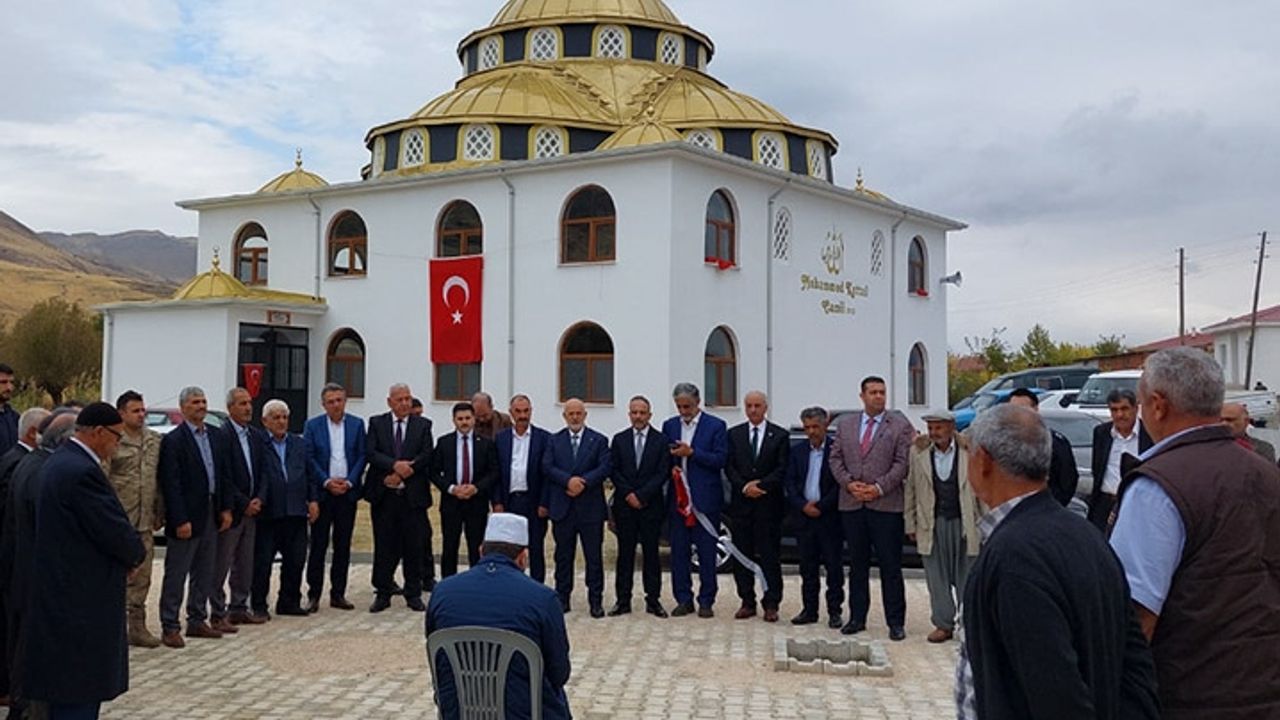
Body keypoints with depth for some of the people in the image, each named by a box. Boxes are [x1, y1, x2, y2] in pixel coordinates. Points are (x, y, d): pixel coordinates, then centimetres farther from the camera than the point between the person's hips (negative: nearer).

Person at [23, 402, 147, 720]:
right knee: (80, 694, -3)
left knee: (65, 690, 19)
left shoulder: (60, 461, 11)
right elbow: (115, 530, -21)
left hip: (62, 594, 10)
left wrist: (129, 556, 4)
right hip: (82, 599, -10)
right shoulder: (82, 471, -22)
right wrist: (136, 556, -1)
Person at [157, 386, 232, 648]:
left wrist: (225, 508, 8)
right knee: (176, 574, 1)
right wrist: (180, 520, -18)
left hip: (211, 514, 7)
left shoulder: (215, 435, 10)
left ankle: (197, 621, 25)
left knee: (205, 573, 14)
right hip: (187, 516, -7)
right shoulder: (173, 440, -11)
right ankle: (169, 627, 8)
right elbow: (170, 484, -15)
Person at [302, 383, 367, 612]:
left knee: (343, 544, 6)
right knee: (318, 544, 0)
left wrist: (349, 481, -8)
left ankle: (338, 593, 13)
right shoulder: (312, 425, 2)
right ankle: (314, 594, 6)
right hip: (322, 491, -2)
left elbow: (362, 456, 3)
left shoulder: (357, 424, 6)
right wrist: (327, 481, -11)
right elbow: (308, 458, -2)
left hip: (347, 491, 2)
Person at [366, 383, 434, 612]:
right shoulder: (376, 423, 6)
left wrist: (402, 474, -13)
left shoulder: (423, 425, 7)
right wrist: (395, 465, -21)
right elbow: (371, 453, -6)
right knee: (384, 546, 4)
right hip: (384, 494, 0)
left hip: (413, 494, 0)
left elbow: (426, 456, -4)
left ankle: (413, 595, 14)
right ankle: (382, 594, 13)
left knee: (414, 547, 4)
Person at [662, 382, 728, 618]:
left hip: (705, 499, -3)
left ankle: (706, 601, 10)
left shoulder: (716, 426, -1)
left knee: (707, 553, 1)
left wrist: (691, 452, -16)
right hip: (677, 497, 4)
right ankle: (683, 600, 15)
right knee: (678, 552, 6)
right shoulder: (669, 426, 11)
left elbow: (720, 460, -8)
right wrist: (670, 467, -7)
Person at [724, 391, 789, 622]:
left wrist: (760, 485, -13)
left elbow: (782, 469, -3)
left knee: (770, 555, -1)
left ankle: (771, 604, 6)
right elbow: (729, 467, 4)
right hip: (741, 503, 2)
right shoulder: (734, 434, 10)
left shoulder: (780, 436, 3)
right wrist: (745, 487, -11)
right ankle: (747, 602, 13)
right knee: (742, 555, 5)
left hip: (769, 503, -2)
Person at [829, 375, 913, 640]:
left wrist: (879, 487, -13)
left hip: (886, 504, -3)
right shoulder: (845, 423, 13)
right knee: (857, 565, 10)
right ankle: (857, 617, 18)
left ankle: (895, 622, 8)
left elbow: (902, 462, -5)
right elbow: (836, 457, 10)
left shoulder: (899, 424, 0)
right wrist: (849, 483, -5)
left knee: (890, 566, 1)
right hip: (852, 505, 4)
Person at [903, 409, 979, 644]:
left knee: (966, 577, 5)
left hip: (964, 523, -1)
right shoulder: (918, 451, 2)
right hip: (932, 525, 2)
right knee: (937, 578, 6)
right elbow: (909, 490, 6)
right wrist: (910, 524, 5)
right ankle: (943, 624, 16)